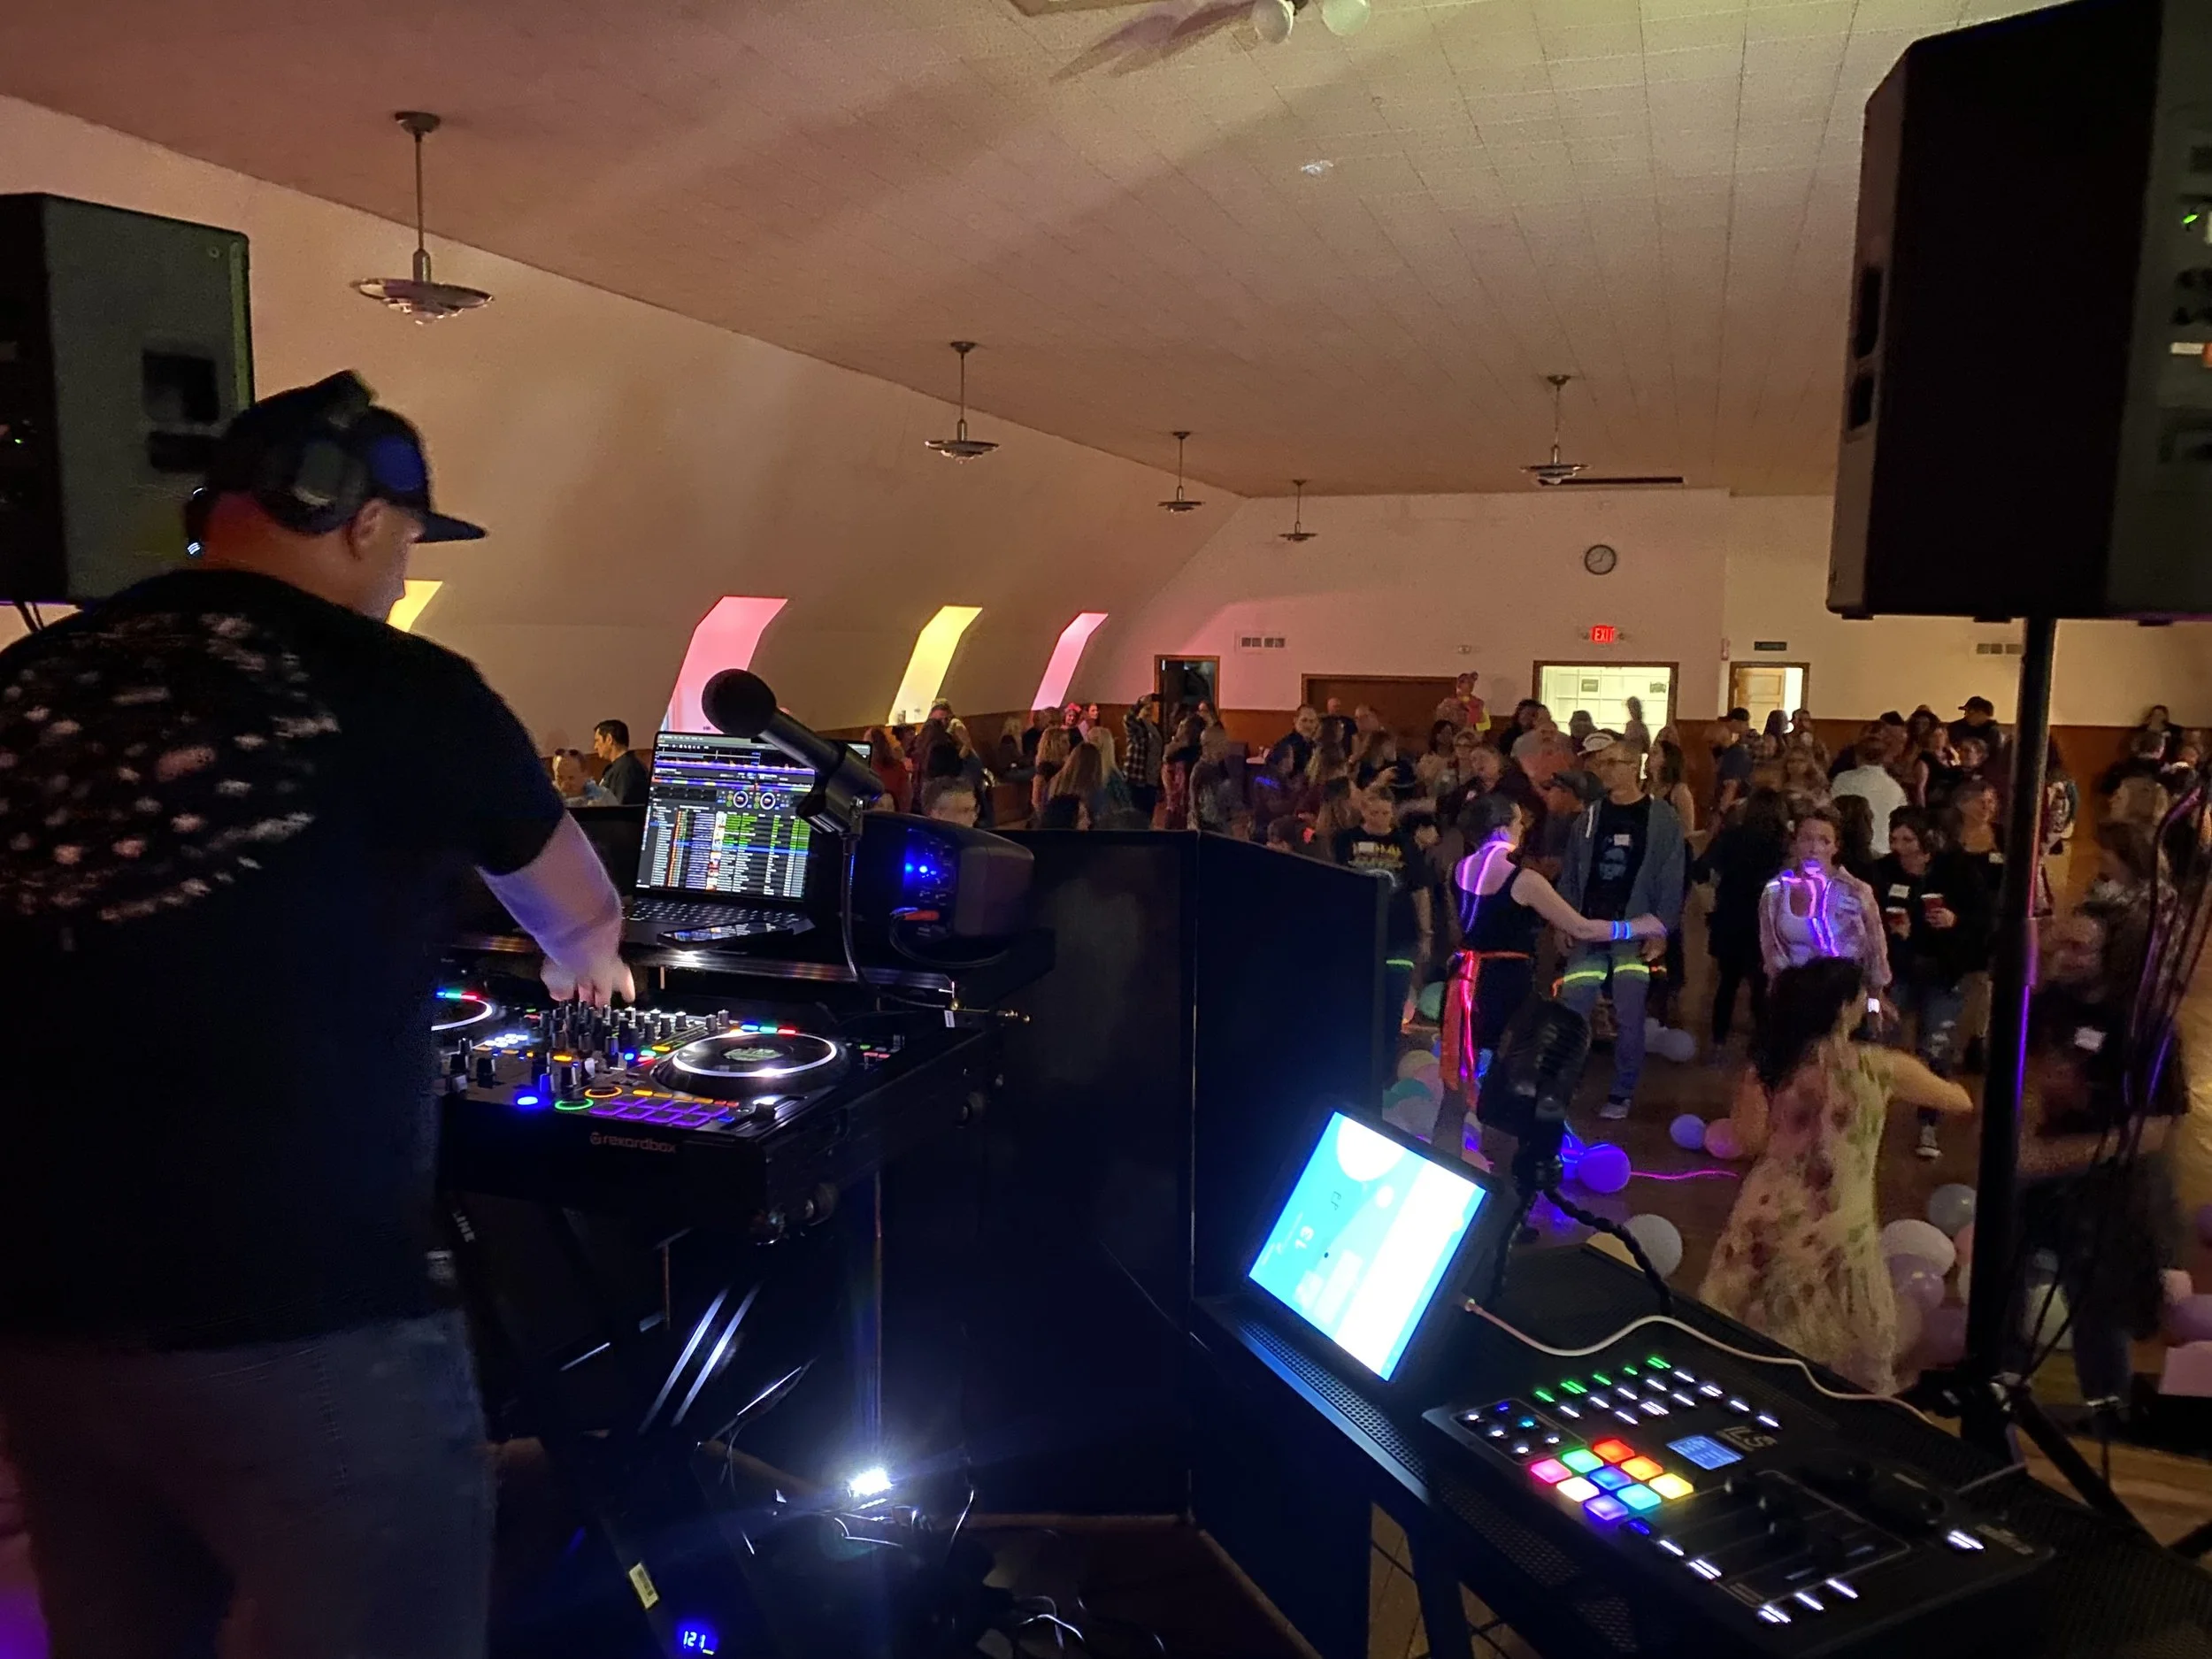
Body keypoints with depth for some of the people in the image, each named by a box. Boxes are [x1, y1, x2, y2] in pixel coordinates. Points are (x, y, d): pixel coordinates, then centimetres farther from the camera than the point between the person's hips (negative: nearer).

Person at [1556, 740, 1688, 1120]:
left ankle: (1622, 1093, 13)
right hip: (1590, 928, 3)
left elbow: (1671, 881, -6)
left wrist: (1662, 931, -13)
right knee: (1569, 1012, 0)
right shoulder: (1589, 817, 9)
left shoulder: (1662, 818, -2)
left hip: (1637, 930, -3)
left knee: (1628, 1017, -1)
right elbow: (1570, 876, 11)